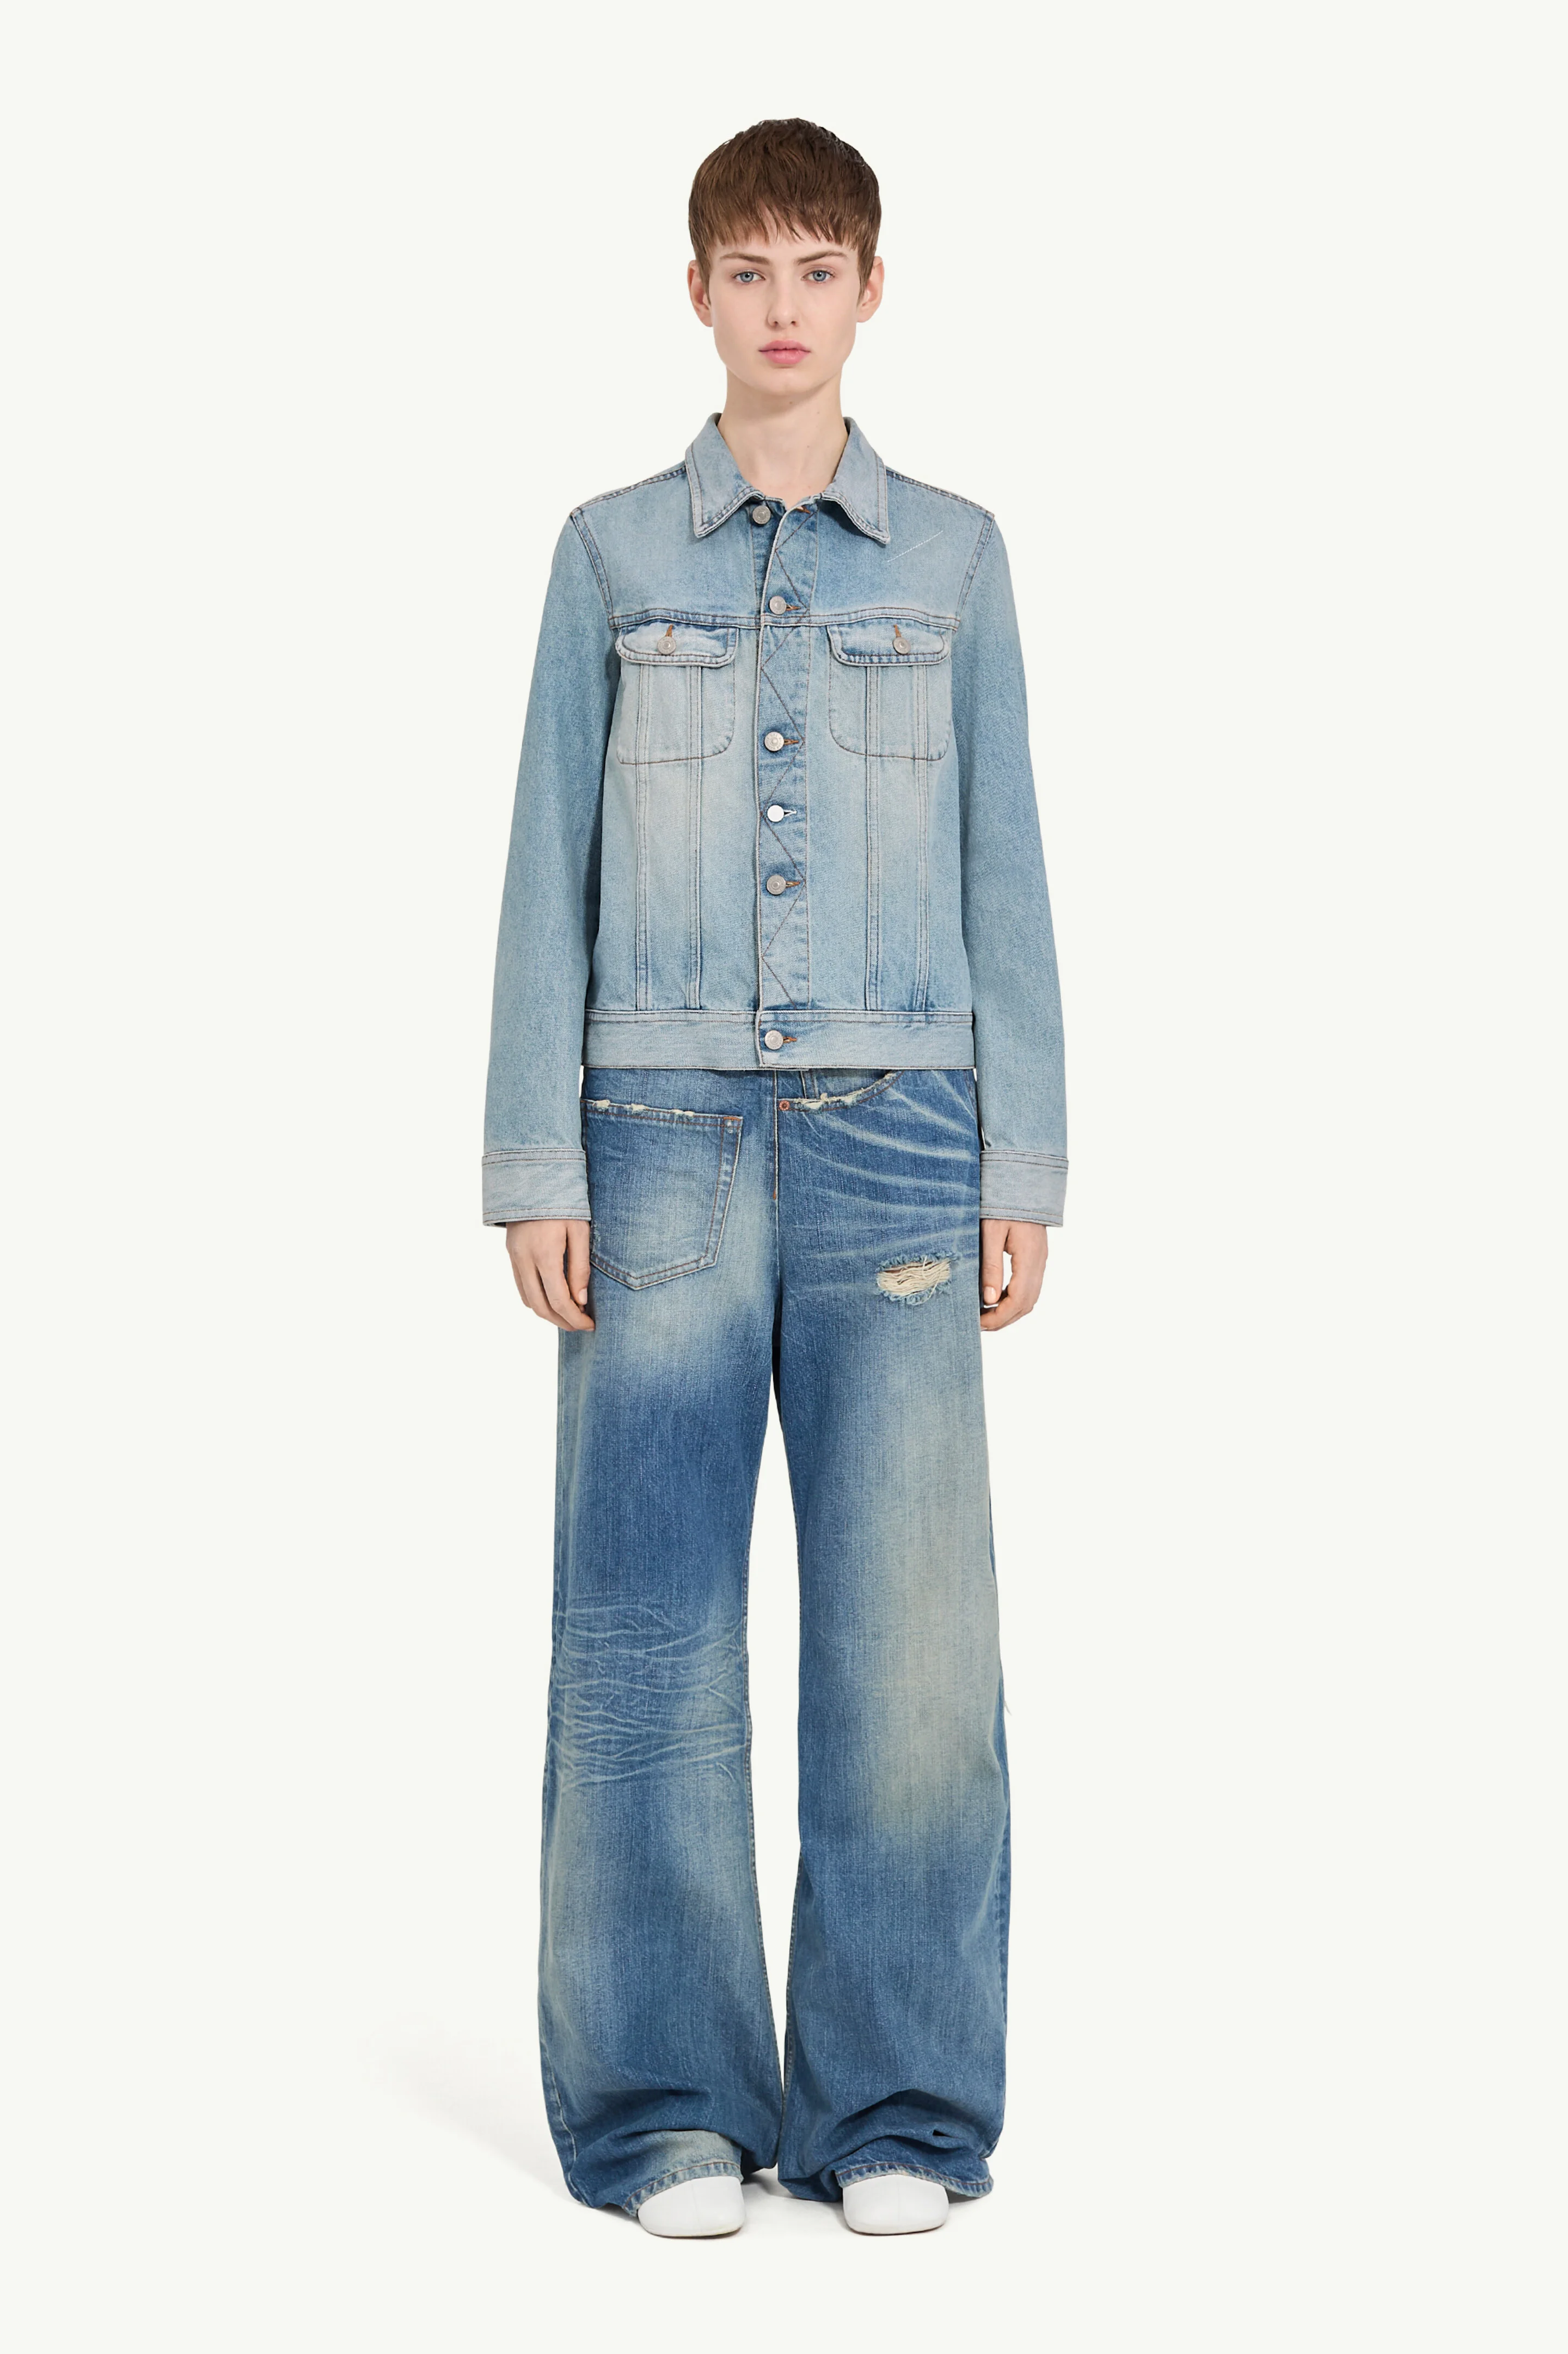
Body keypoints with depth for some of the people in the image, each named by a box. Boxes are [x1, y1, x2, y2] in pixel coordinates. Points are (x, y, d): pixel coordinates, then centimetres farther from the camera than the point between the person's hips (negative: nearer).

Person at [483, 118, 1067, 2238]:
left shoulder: (952, 555, 11)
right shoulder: (610, 551, 9)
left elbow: (1004, 873, 10)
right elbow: (550, 867, 7)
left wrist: (1020, 1167, 3)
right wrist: (539, 1165, -1)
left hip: (896, 1133, 0)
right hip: (662, 1128, 0)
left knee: (912, 1623, -3)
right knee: (652, 1626, -1)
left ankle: (894, 2111, 9)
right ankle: (668, 2111, 10)